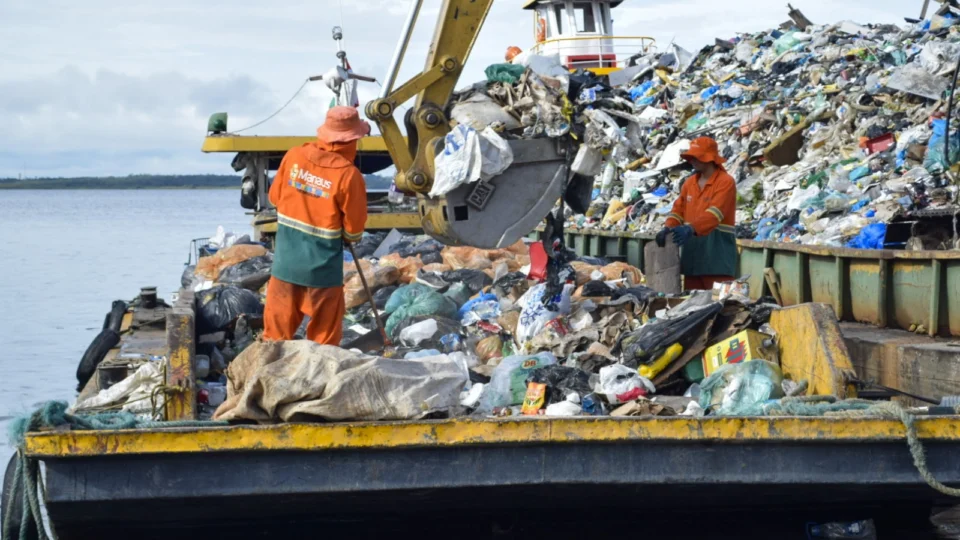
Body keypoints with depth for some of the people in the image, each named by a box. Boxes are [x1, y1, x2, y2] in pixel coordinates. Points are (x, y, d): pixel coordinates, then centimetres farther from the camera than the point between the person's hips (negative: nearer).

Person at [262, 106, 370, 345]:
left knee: (276, 336, 12)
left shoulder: (294, 157, -4)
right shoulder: (348, 174, -17)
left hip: (285, 263, 4)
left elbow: (275, 196, 10)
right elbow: (354, 230, -9)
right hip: (323, 270, -4)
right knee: (324, 341, 9)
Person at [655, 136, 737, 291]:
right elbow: (678, 209, 12)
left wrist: (691, 229, -35)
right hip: (692, 247, 8)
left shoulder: (726, 182, -9)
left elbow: (715, 213, -22)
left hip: (717, 249, -8)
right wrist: (668, 228, -9)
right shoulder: (689, 183, 15)